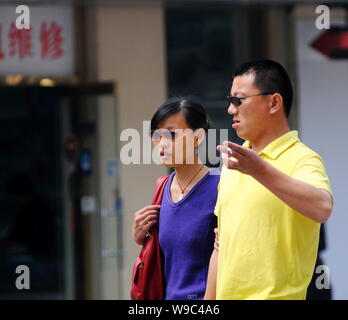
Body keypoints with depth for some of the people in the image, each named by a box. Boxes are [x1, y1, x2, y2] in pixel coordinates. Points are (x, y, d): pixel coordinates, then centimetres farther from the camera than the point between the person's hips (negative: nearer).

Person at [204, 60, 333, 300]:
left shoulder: (301, 159, -9)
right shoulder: (233, 163, 16)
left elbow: (322, 207, -30)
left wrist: (260, 171, -37)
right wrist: (209, 299, 17)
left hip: (274, 295, -7)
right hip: (227, 296, 7)